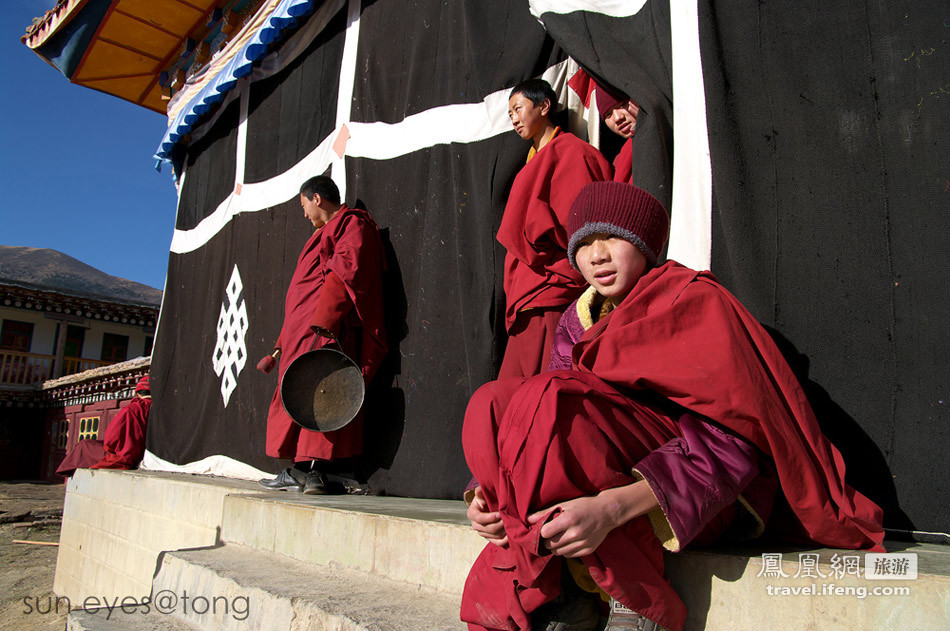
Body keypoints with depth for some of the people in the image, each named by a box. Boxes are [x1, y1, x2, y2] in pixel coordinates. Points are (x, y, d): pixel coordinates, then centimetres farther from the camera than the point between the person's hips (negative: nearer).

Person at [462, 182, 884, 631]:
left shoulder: (695, 303, -10)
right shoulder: (578, 322, 9)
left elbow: (730, 442, -21)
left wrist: (611, 508, -35)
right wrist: (491, 490, -19)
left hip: (701, 501, -6)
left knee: (548, 406, -29)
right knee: (493, 404, -15)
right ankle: (561, 589, -16)